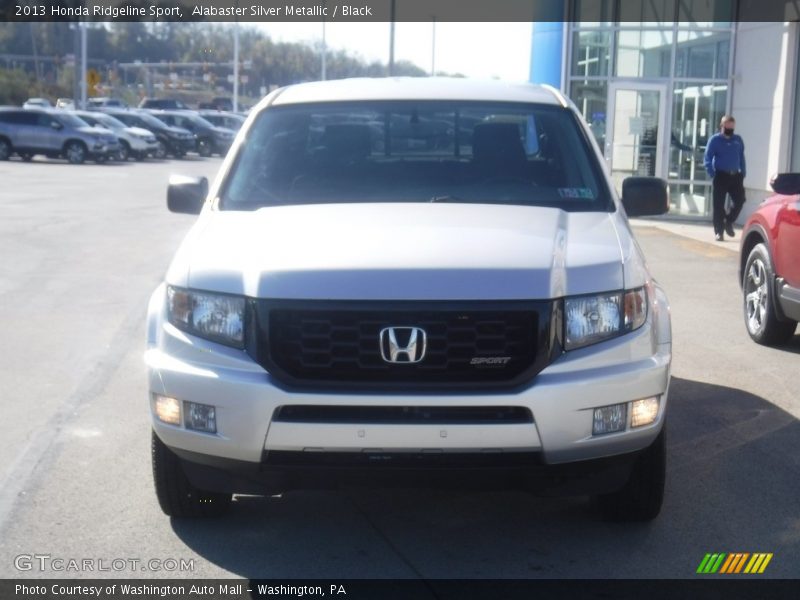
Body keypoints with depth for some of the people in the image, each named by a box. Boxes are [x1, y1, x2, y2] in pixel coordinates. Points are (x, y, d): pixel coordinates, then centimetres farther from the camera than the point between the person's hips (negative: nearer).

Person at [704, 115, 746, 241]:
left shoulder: (738, 140, 11)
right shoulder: (715, 139, -1)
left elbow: (741, 158, 16)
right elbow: (708, 158, -5)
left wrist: (743, 173, 9)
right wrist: (712, 174, -14)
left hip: (735, 176, 4)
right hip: (721, 176, -4)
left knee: (740, 200, -3)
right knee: (718, 205, -3)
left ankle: (729, 222, 20)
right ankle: (719, 232, 3)